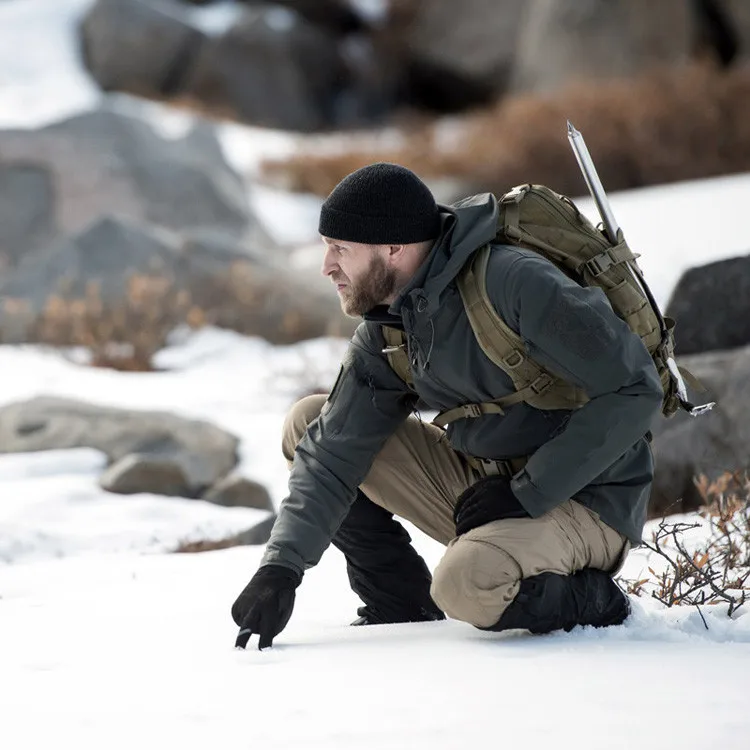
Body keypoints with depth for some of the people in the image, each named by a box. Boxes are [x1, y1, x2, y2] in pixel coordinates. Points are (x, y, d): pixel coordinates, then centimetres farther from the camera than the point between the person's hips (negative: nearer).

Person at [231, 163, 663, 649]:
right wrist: (282, 567, -12)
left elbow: (634, 391, -23)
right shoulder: (386, 330, 2)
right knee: (308, 425, 3)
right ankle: (403, 610, 8)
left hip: (586, 502, -8)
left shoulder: (517, 283, -23)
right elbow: (332, 455, 2)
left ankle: (592, 600, -6)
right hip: (487, 481, 8)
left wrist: (526, 493, -21)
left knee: (468, 585, -38)